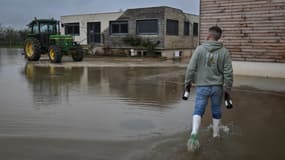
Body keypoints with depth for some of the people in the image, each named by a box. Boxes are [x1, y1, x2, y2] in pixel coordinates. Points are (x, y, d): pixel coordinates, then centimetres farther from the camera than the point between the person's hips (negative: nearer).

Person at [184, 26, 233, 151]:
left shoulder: (200, 49, -6)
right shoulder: (224, 52, -3)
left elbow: (191, 68, -7)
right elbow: (228, 72, -5)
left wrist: (188, 82, 5)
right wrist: (228, 88, 4)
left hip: (202, 86, -1)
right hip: (217, 87, 2)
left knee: (198, 111, 2)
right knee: (216, 111, 18)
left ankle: (194, 134, -19)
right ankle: (216, 134, 31)